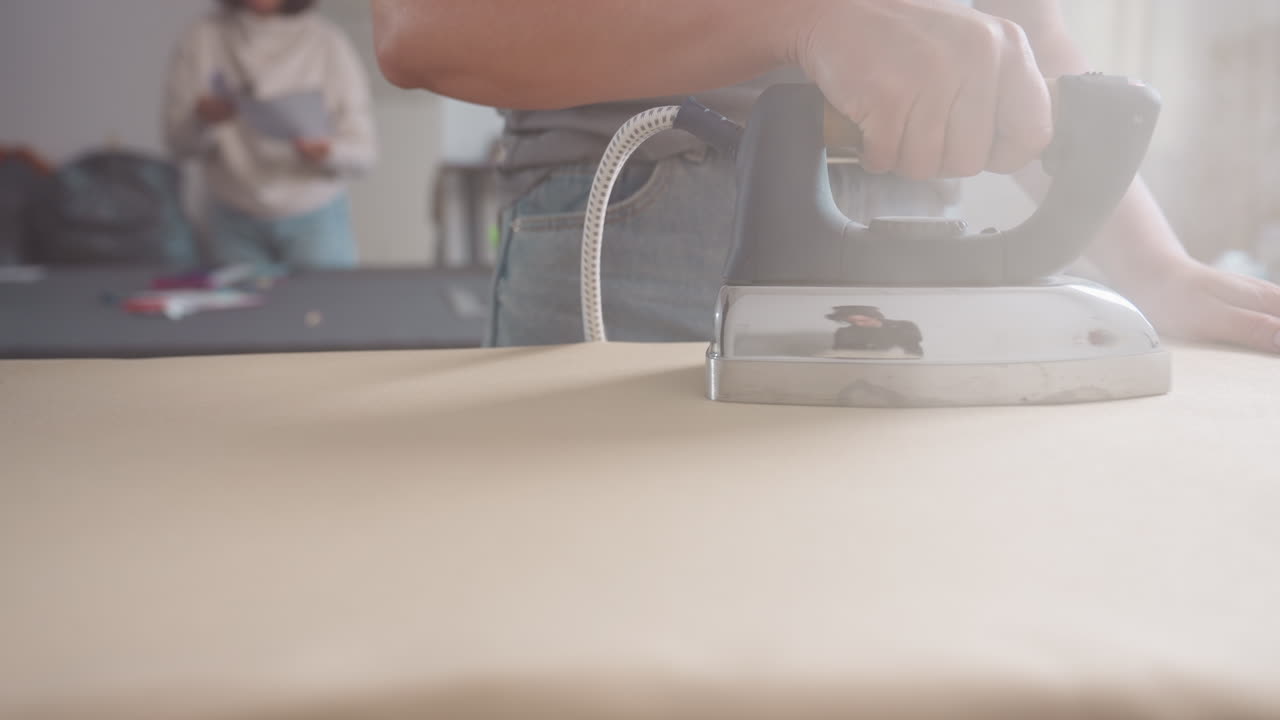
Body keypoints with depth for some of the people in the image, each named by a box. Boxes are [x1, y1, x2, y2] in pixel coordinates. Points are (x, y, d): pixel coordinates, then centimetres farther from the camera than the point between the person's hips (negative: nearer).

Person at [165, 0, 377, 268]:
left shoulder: (328, 43, -7)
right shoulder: (201, 40, -2)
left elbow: (363, 149, -5)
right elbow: (178, 142, 0)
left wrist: (326, 151, -26)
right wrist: (202, 120, -21)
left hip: (315, 220, -1)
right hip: (234, 222, 1)